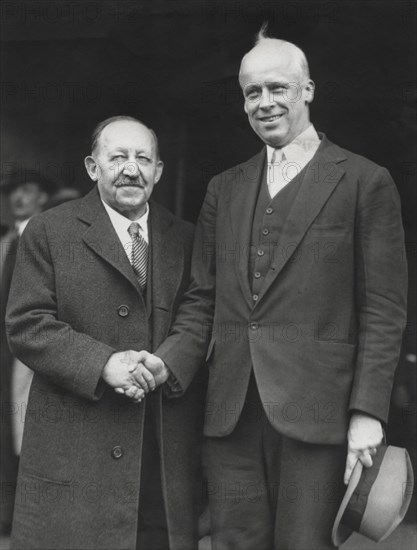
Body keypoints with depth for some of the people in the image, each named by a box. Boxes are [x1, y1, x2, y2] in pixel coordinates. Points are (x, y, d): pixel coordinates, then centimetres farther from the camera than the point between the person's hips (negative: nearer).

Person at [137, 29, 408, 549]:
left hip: (315, 411, -4)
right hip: (231, 413, 4)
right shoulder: (223, 189, 15)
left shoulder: (365, 182, 1)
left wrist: (368, 411, -9)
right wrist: (169, 360, -3)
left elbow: (383, 309, -3)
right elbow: (202, 298, 14)